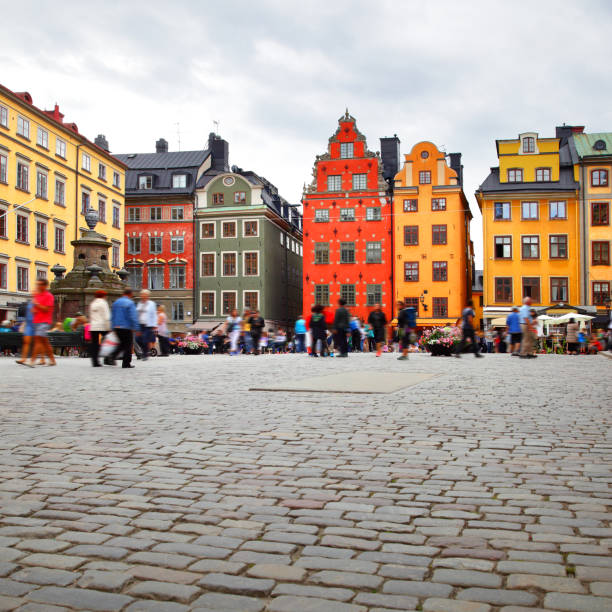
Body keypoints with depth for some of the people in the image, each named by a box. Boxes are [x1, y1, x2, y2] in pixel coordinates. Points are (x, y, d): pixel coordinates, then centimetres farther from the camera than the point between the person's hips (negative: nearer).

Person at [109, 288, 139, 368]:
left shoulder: (116, 302, 11)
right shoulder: (130, 303, -10)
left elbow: (112, 316, 14)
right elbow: (133, 317, -16)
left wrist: (113, 328, 19)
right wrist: (136, 328, -13)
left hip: (117, 327, 6)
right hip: (127, 328, -6)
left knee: (122, 344, 19)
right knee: (128, 346, 3)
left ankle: (112, 356, 0)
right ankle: (126, 363, 3)